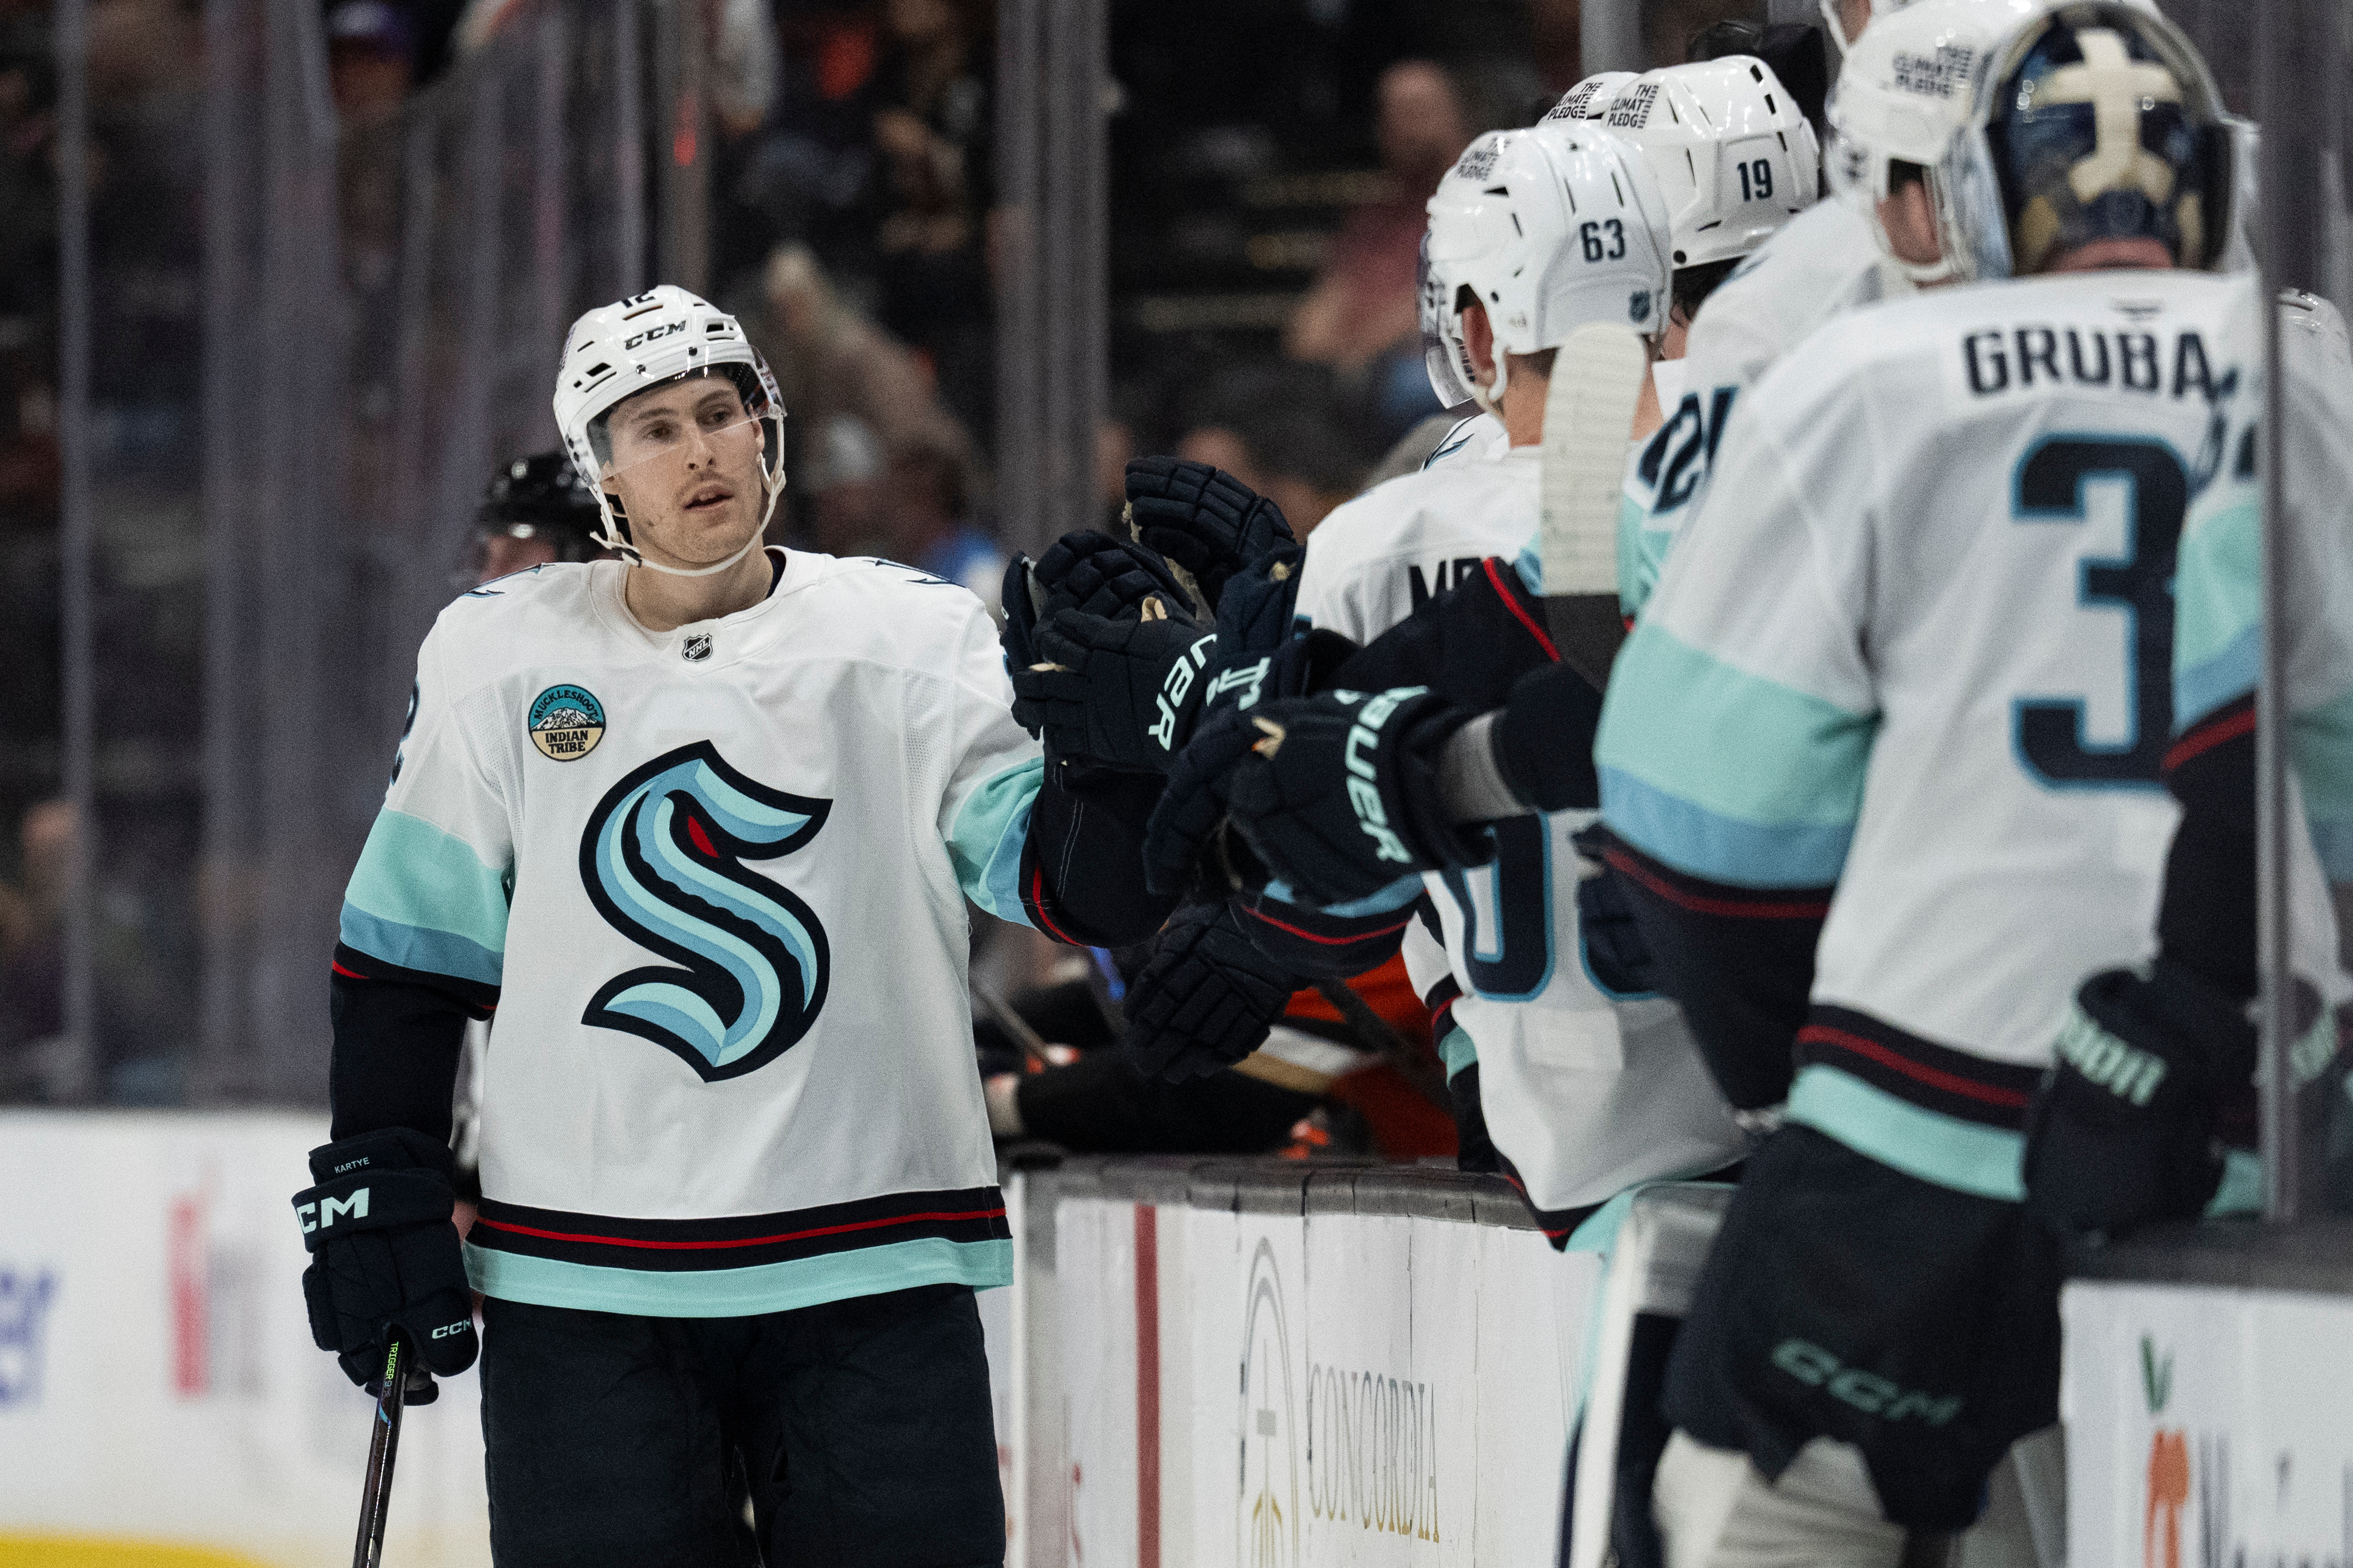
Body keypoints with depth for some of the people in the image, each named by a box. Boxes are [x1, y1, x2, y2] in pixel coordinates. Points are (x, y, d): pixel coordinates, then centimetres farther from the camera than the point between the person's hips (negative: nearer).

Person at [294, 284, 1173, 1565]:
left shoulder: (918, 642, 1)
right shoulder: (495, 658, 5)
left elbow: (1086, 891, -5)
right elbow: (405, 948, 11)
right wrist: (376, 1185, 6)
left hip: (871, 1272, -1)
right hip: (581, 1288, 1)